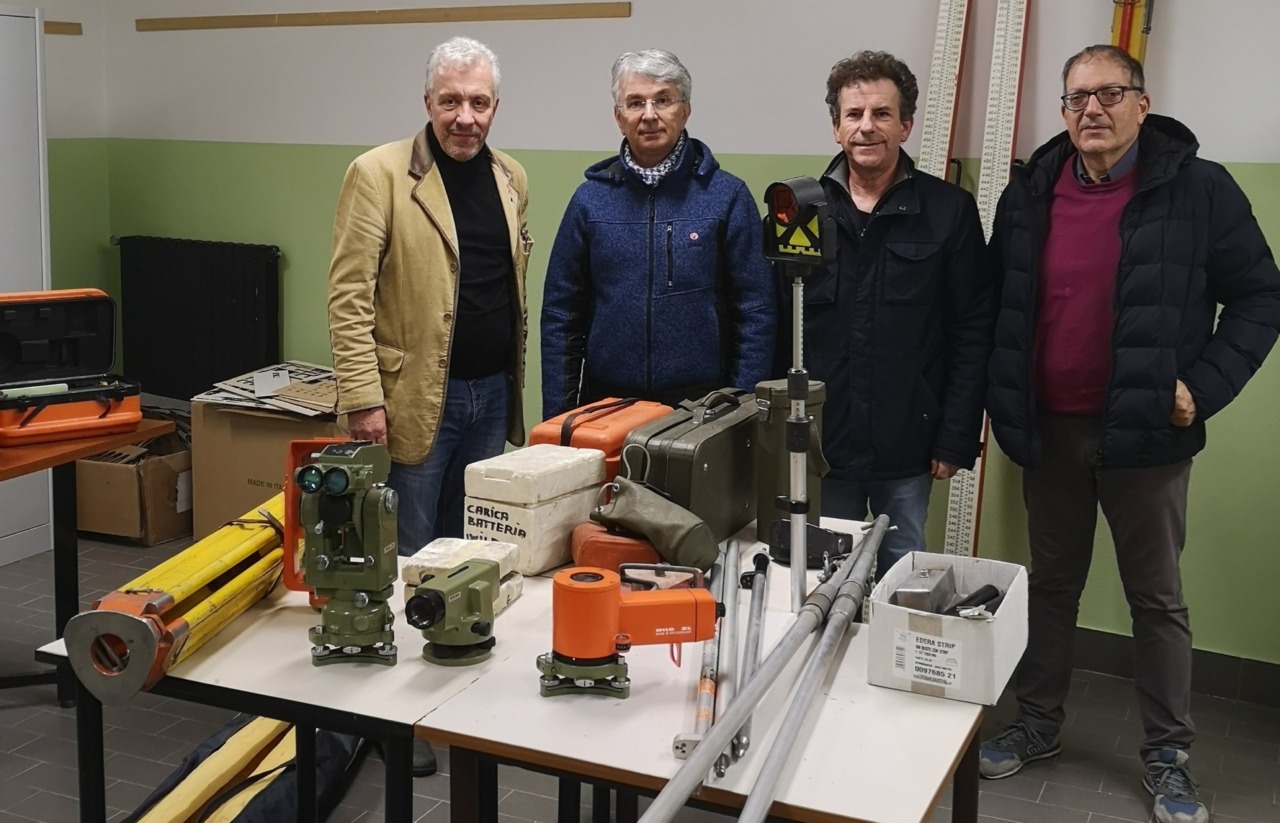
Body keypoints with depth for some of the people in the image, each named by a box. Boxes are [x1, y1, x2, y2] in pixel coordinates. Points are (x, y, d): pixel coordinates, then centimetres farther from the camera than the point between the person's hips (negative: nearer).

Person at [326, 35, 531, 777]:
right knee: (406, 559, 4)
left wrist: (516, 381, 14)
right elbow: (350, 292, -12)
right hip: (416, 397, -5)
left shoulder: (512, 179, 9)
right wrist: (363, 397, -18)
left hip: (492, 395, 6)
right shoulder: (380, 173, -9)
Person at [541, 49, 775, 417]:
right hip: (606, 403, 2)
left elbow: (755, 313, -2)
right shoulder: (590, 199, 4)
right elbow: (560, 314, 6)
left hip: (701, 409, -1)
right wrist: (557, 416, 1)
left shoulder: (727, 196, -2)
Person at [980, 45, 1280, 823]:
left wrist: (1205, 385, -13)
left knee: (1157, 599, 9)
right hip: (1050, 430, 3)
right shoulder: (1030, 194, 1)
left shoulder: (1198, 189, -9)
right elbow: (999, 306, 10)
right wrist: (1005, 399, 2)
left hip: (1146, 433, -3)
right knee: (1052, 585, 16)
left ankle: (1169, 754, 24)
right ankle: (1038, 724, 32)